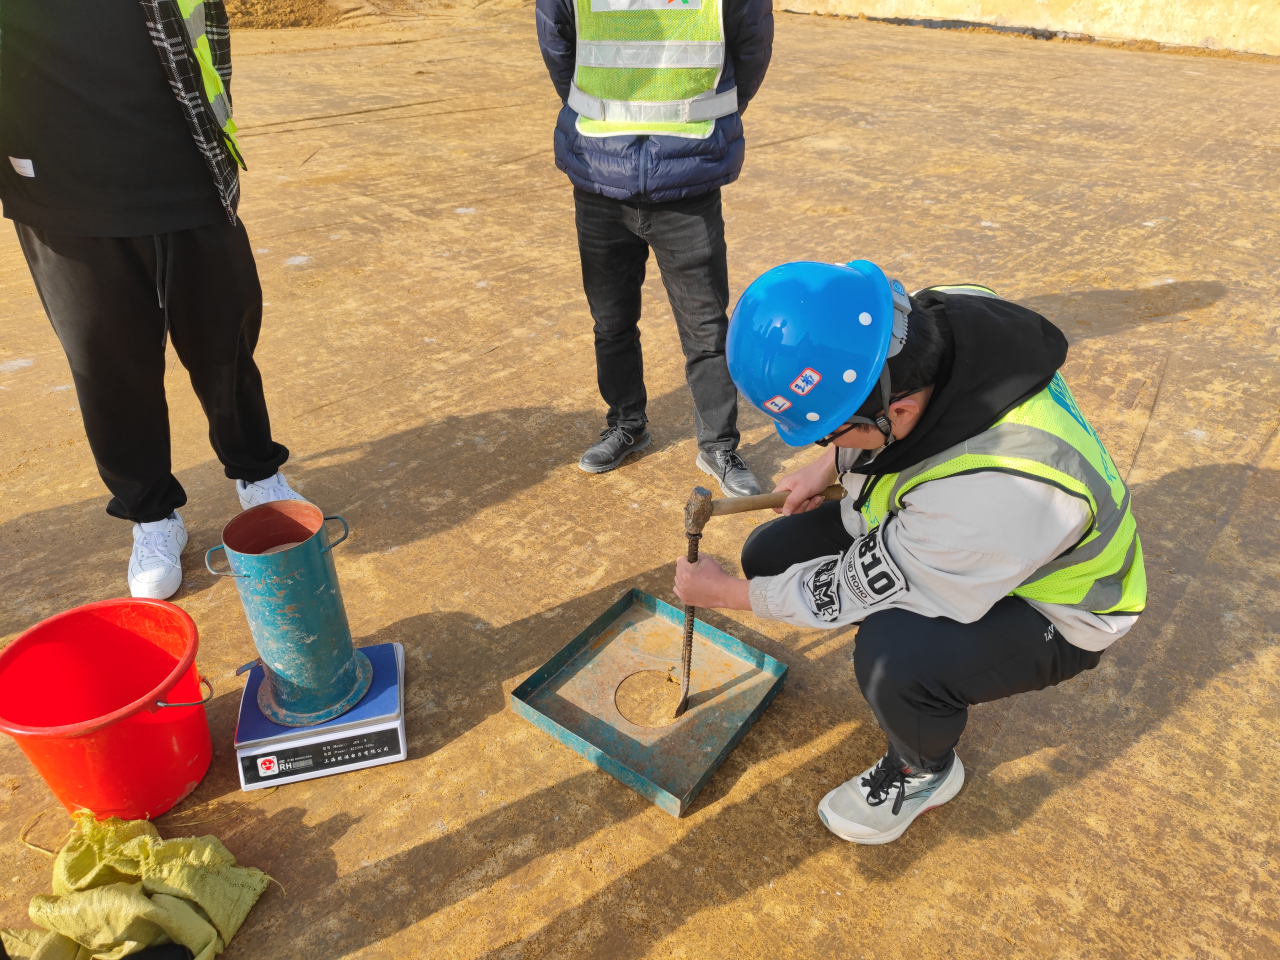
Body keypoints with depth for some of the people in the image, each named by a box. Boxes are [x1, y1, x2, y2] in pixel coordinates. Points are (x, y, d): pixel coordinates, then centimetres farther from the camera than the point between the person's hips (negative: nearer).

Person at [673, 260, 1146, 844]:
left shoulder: (999, 488, -42)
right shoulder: (926, 319, -23)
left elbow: (854, 594, -27)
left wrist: (723, 593, -14)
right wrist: (827, 465, -6)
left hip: (1042, 607, -6)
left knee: (895, 663, -35)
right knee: (772, 553, -5)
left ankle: (926, 772, 1)